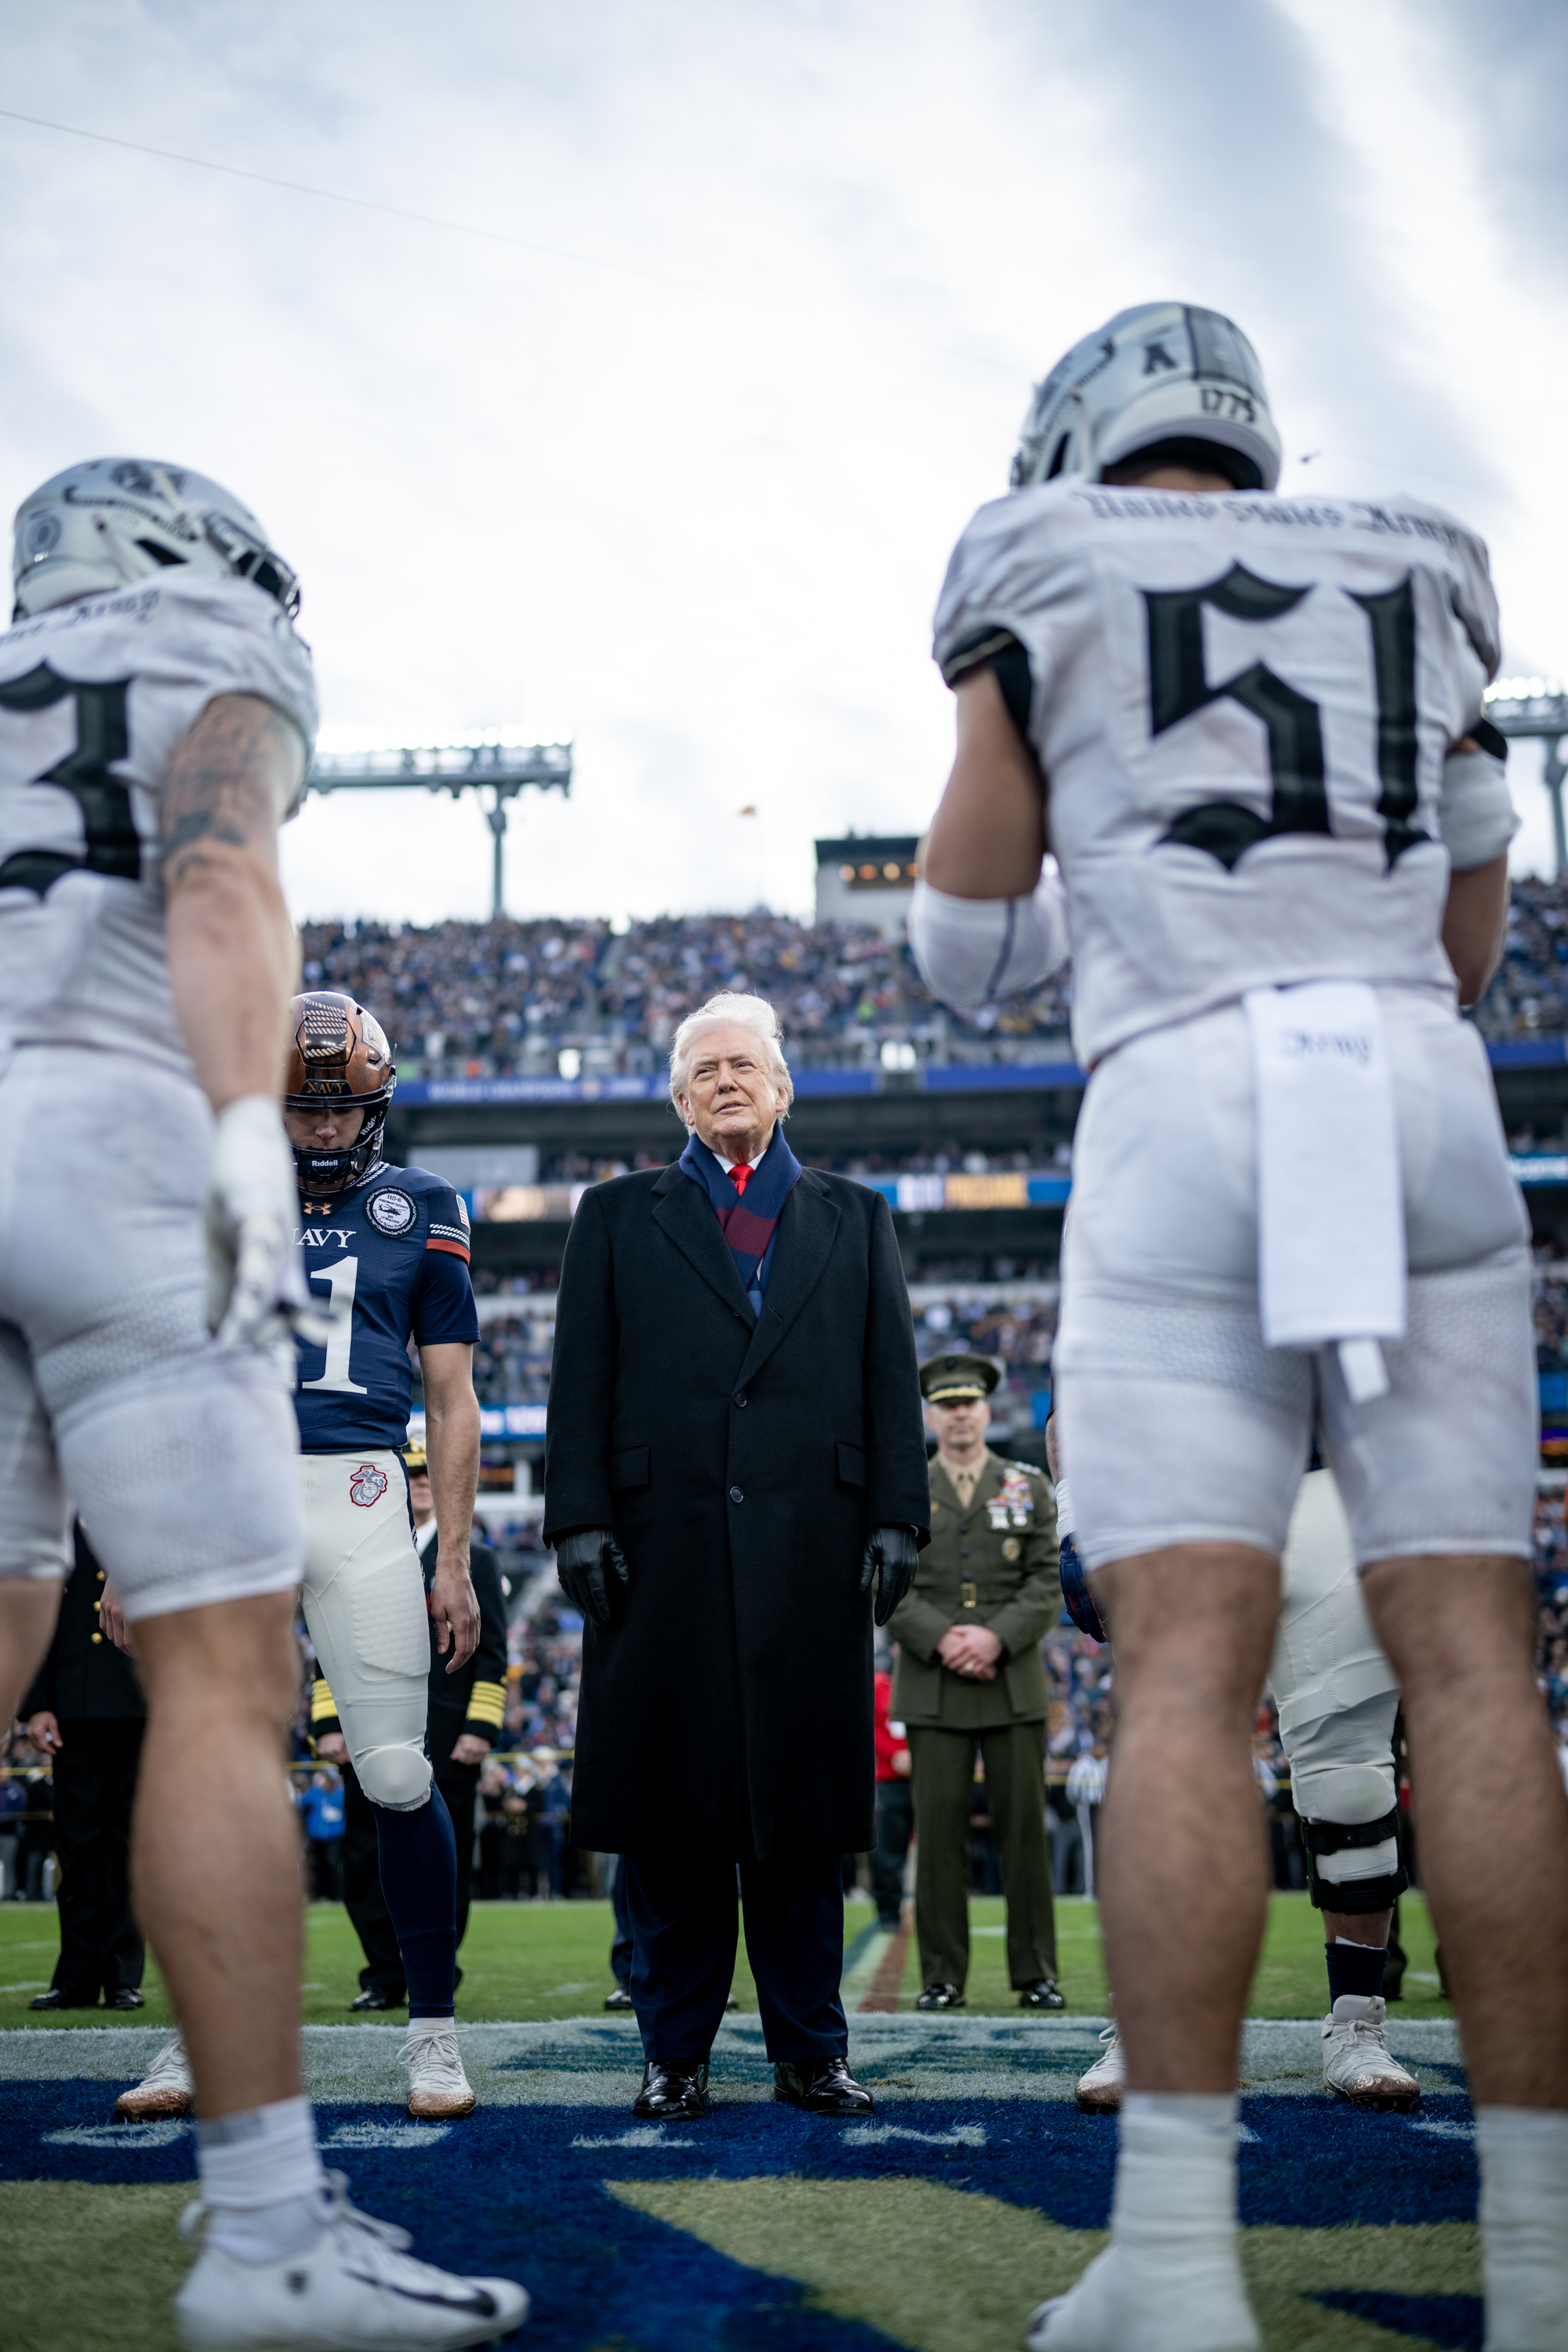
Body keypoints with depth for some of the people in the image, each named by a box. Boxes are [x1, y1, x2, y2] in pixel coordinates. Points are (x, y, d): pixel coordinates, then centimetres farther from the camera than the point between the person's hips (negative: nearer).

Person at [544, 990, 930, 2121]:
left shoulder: (856, 1218, 18)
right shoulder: (619, 1215, 15)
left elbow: (892, 1379, 11)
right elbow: (582, 1383, 7)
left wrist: (896, 1517, 0)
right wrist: (581, 1521, -3)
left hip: (810, 1549, 1)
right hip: (664, 1548, 0)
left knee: (803, 1811, 2)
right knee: (671, 1812, 0)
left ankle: (811, 2050, 9)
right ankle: (676, 2055, 9)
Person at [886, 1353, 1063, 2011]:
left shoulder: (1030, 1487, 10)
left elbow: (1048, 1583, 2)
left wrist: (996, 1637, -13)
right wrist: (942, 1640, -13)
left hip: (1015, 1684, 0)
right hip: (932, 1690, 0)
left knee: (1025, 1828, 0)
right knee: (938, 1832, -2)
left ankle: (1035, 1973, 6)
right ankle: (942, 1976, 3)